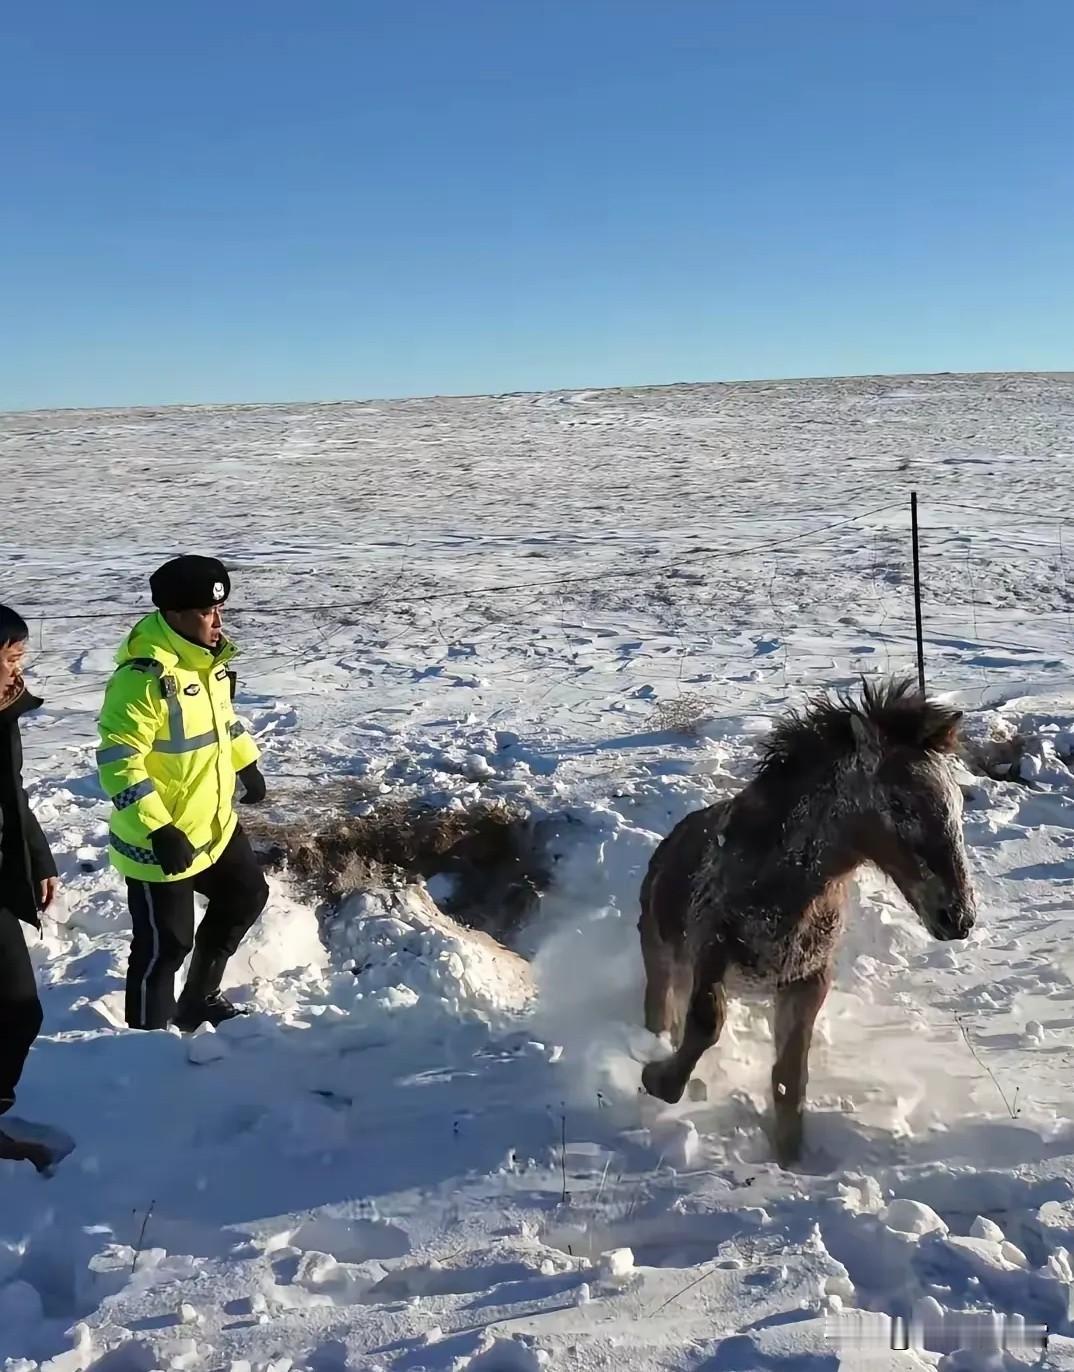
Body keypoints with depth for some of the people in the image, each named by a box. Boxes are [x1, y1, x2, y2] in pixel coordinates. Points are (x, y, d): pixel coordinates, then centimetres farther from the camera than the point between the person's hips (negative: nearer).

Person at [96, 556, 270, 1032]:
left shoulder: (207, 658, 1)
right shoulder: (143, 677, -27)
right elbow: (117, 762, -28)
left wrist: (246, 765, 24)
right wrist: (158, 830, -30)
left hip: (213, 823, 10)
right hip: (158, 841, -9)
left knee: (246, 896, 24)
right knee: (165, 944, 2)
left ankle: (199, 1000, 43)